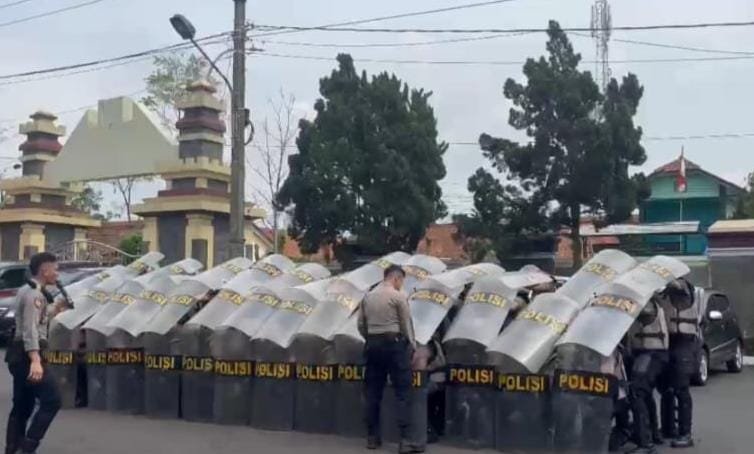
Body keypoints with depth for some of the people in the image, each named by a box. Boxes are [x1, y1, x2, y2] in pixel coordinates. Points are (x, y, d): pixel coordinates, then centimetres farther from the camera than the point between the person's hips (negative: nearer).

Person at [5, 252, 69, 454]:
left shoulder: (27, 291, 18)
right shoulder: (34, 294, -14)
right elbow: (30, 329, -26)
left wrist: (56, 308, 30)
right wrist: (35, 360, -34)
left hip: (19, 354, 10)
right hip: (26, 355, -10)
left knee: (23, 405, 13)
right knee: (51, 400, -9)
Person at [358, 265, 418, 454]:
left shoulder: (368, 296, 11)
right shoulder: (398, 296, -6)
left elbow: (361, 325, 11)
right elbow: (407, 324, -4)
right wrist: (412, 345, 7)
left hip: (373, 344, 6)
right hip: (394, 343, -6)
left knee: (373, 392, 11)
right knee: (401, 393, -4)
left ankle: (372, 437, 18)